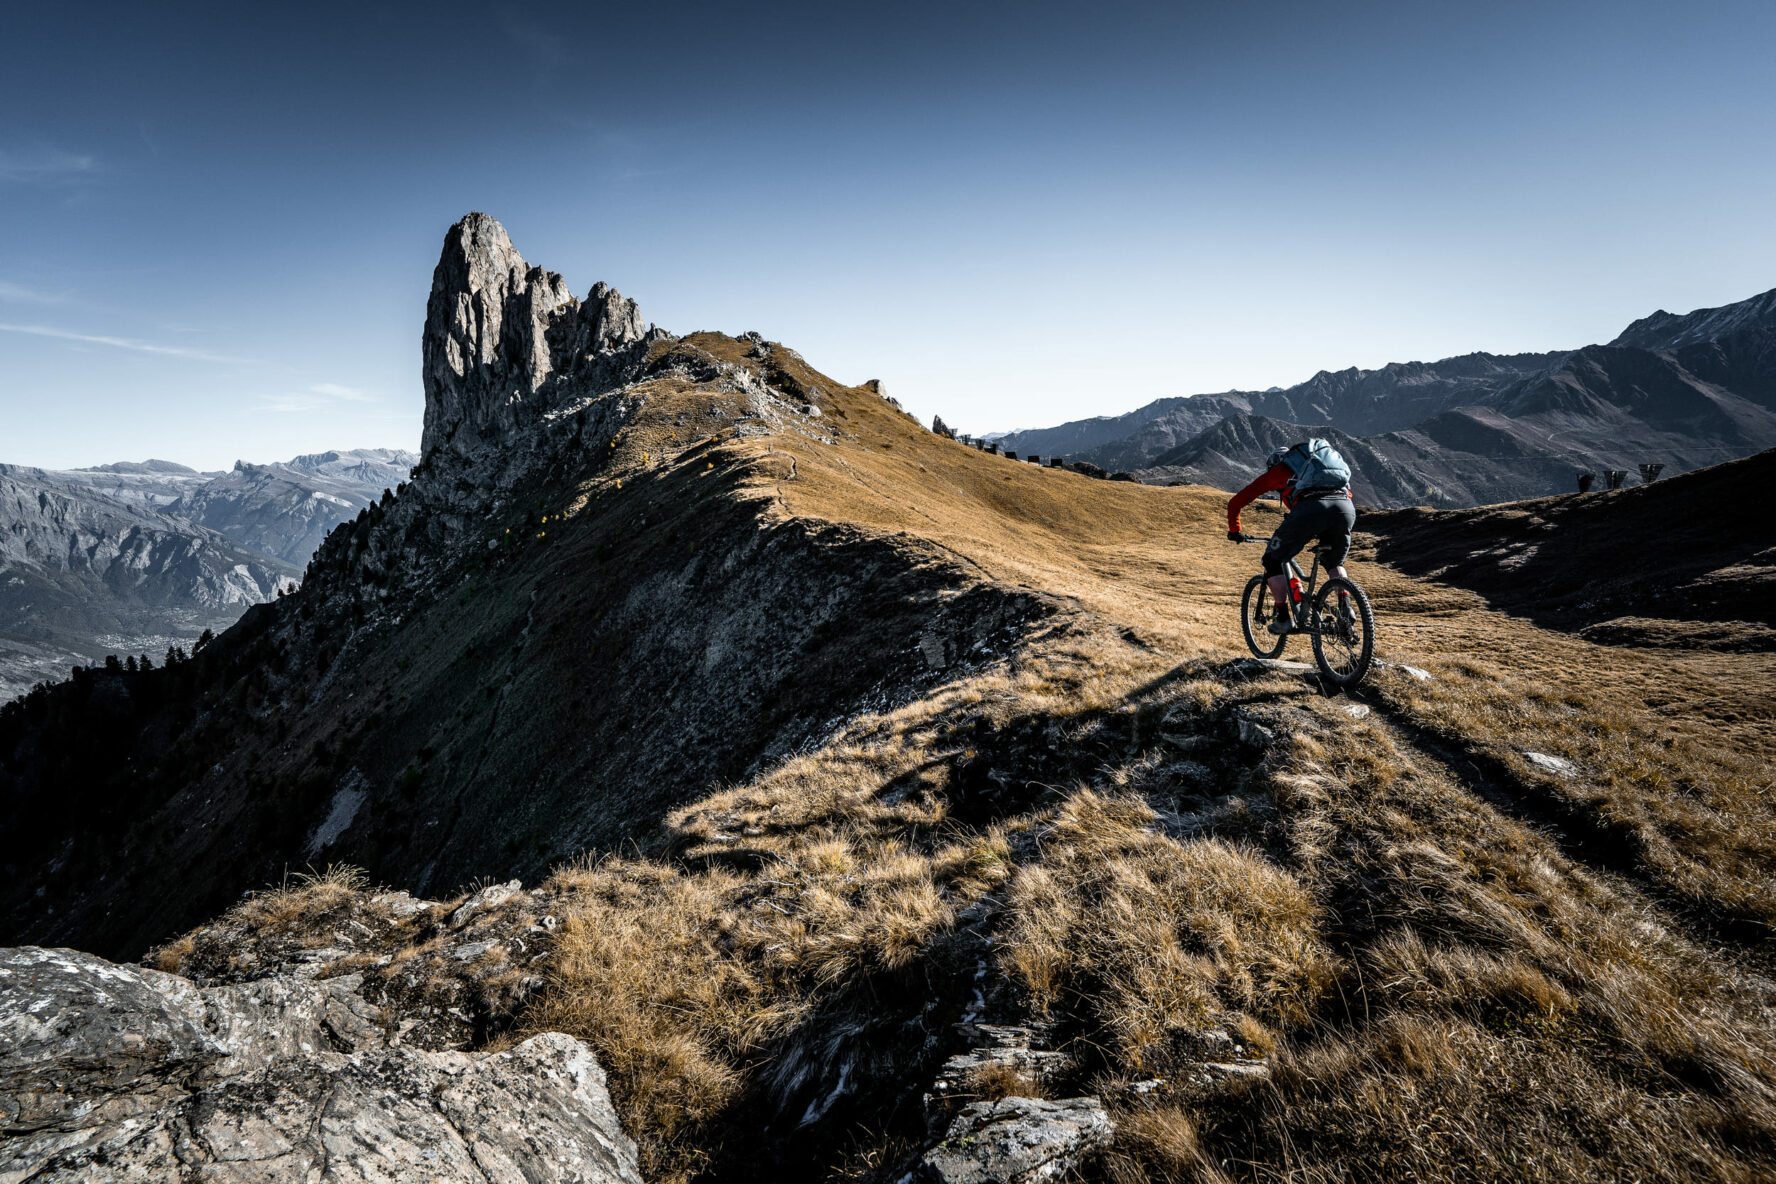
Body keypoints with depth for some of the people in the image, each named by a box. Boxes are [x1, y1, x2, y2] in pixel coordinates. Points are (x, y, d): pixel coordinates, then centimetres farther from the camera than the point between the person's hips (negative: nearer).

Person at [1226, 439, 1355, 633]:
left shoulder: (1276, 470, 28)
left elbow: (1236, 502, 26)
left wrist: (1235, 531, 42)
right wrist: (1323, 532, 56)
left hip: (1309, 510, -5)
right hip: (1346, 508, 5)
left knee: (1273, 560, 16)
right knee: (1336, 563, 32)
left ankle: (1285, 618, 12)